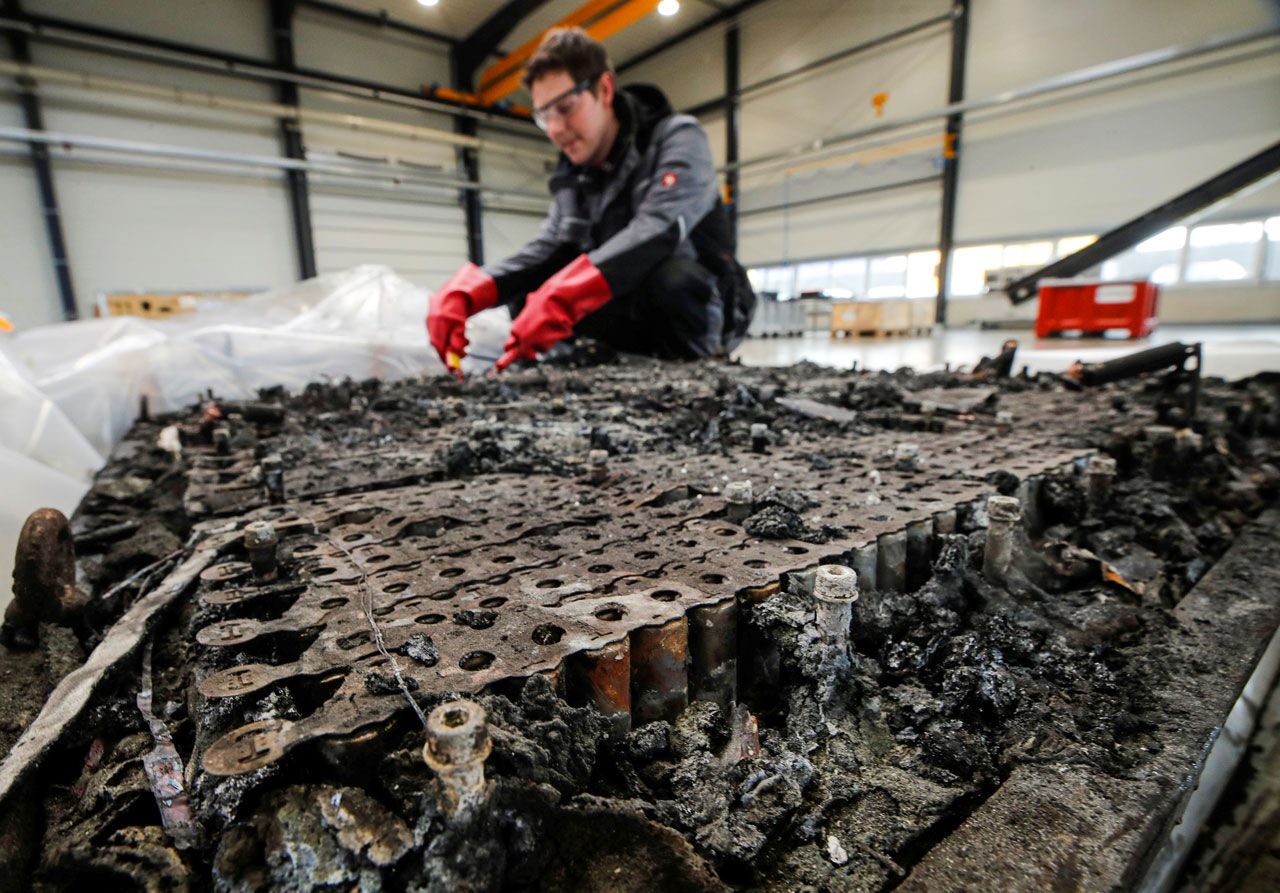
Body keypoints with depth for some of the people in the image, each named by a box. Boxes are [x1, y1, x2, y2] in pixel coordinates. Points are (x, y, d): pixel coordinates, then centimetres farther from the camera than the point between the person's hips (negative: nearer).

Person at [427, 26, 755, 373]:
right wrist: (465, 292, -25)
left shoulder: (678, 138, -13)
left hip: (703, 307, -5)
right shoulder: (575, 174, 6)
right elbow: (548, 248, -8)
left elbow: (658, 230, -32)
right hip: (640, 316, 6)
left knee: (669, 276, -37)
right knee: (526, 293, -7)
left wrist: (562, 296, -44)